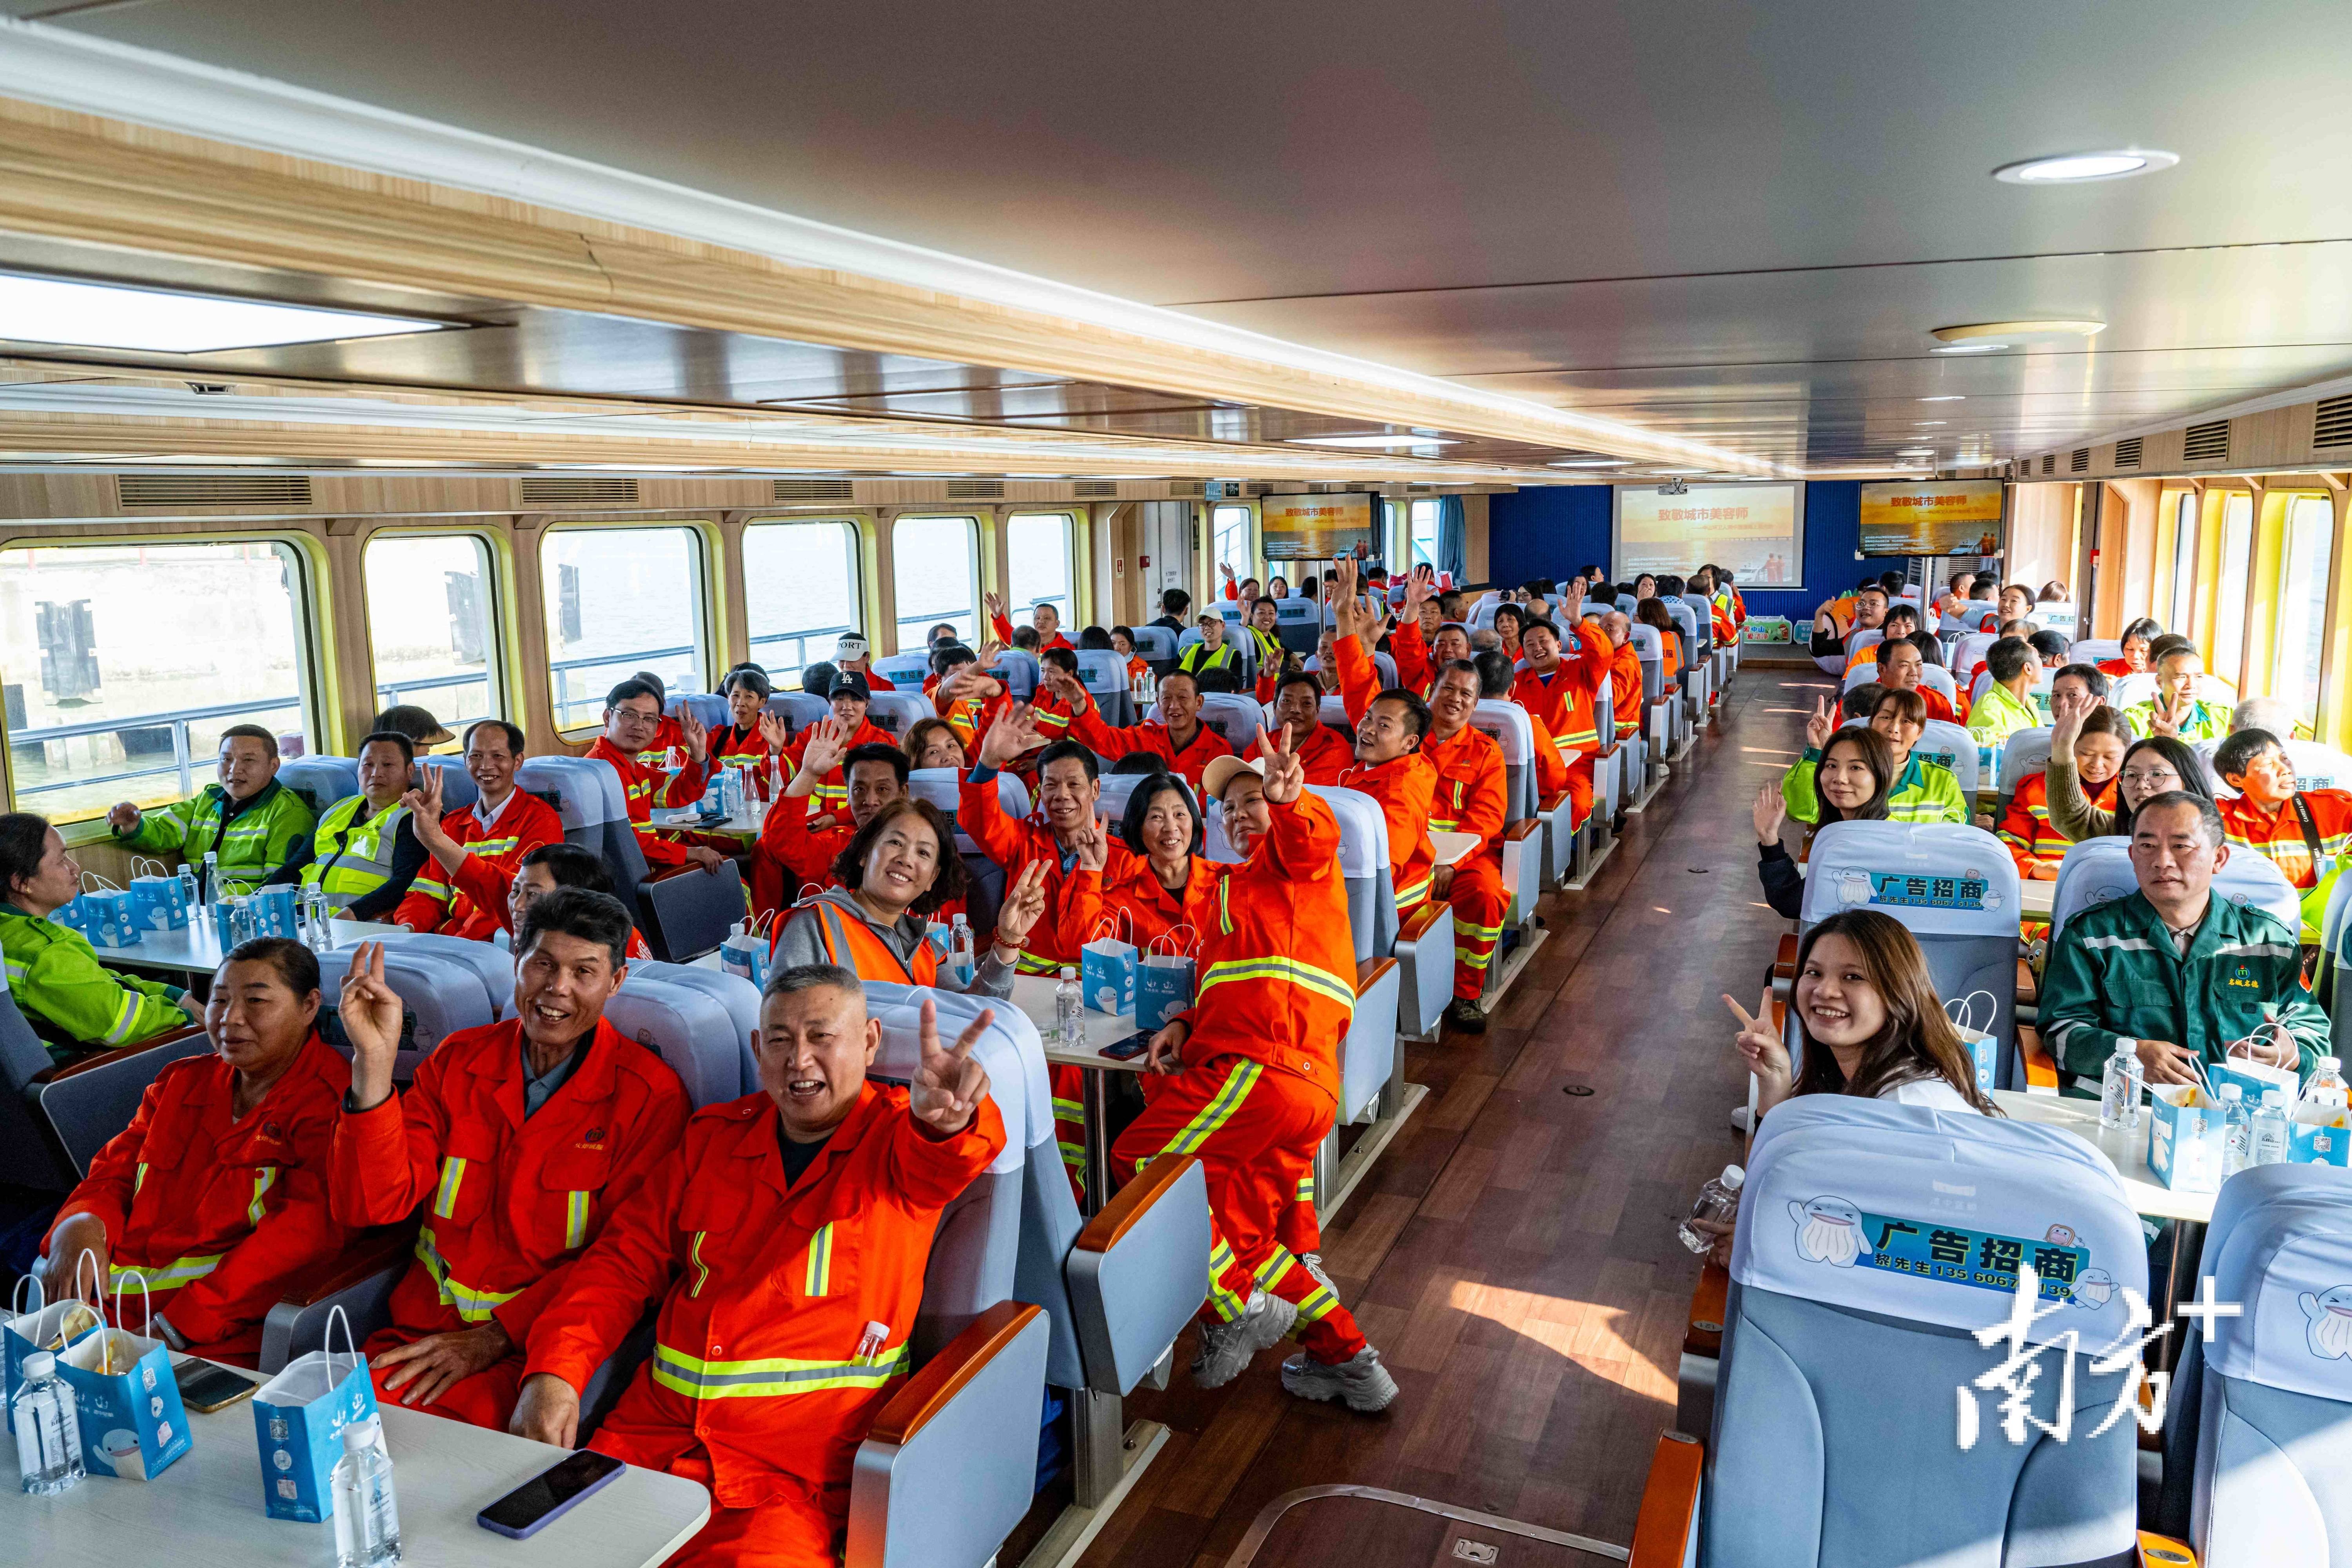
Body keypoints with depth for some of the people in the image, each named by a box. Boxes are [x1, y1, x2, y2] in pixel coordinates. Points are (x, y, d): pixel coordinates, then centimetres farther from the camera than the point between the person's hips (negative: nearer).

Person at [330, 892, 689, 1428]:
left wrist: (496, 1336, -13)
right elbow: (370, 1206, -1)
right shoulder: (457, 1060, 8)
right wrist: (374, 1060, -13)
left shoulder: (650, 1095, -5)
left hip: (534, 1346, -4)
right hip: (421, 1332, 4)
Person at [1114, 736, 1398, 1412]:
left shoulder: (1293, 859, 10)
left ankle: (1235, 1305, 1)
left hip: (1263, 1065, -9)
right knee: (1249, 1237, 12)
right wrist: (1184, 1024, 6)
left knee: (1137, 1165, -7)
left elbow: (1312, 838, -18)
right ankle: (1346, 1356, 17)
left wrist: (1290, 800, -41)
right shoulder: (1240, 889, 34)